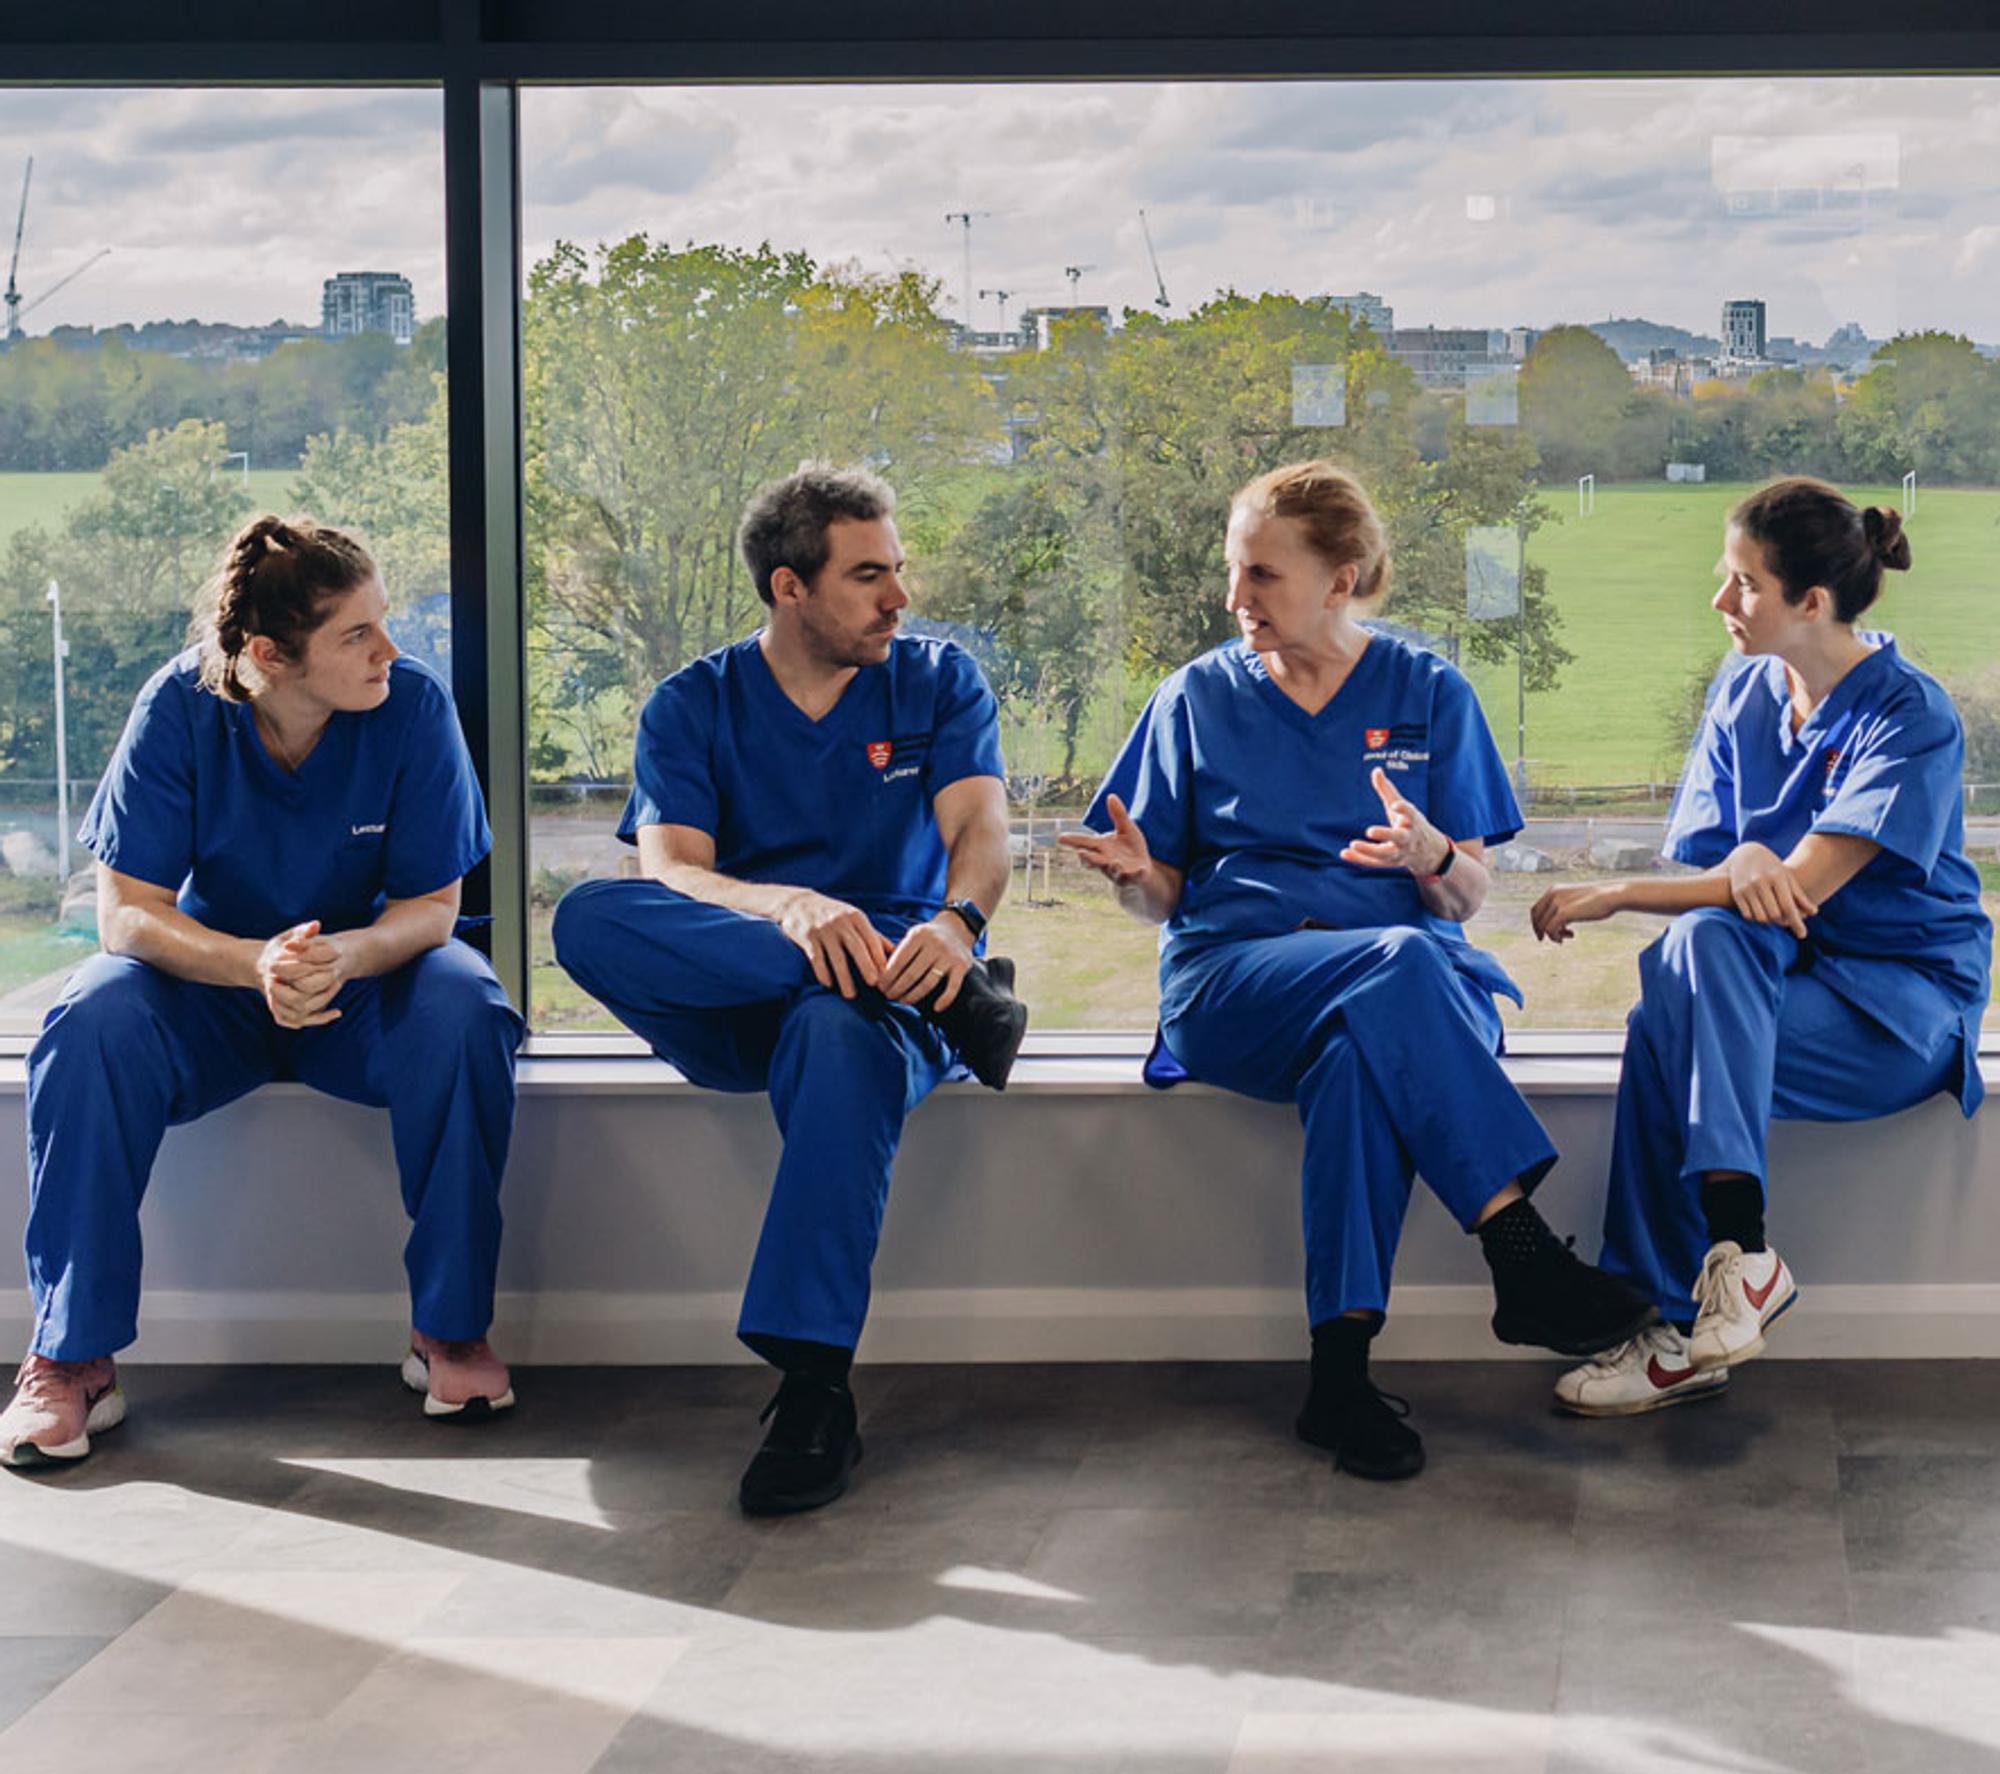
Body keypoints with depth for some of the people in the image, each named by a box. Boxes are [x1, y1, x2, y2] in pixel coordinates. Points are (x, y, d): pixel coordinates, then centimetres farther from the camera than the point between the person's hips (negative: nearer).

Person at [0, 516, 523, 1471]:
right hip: (210, 969, 0)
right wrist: (256, 963, -40)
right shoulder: (180, 706, -19)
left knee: (464, 1016, -32)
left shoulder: (412, 705, -19)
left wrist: (341, 956, -39)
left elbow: (431, 906, -15)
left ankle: (451, 1329, -16)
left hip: (368, 969, 0)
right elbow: (126, 913, -21)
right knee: (90, 1031, -31)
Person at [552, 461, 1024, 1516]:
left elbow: (981, 831, -5)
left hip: (885, 986, -1)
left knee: (844, 1038, -40)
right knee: (588, 920, -29)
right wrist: (791, 907, -31)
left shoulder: (937, 684, 12)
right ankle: (944, 997, -32)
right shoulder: (693, 707, 9)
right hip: (728, 1014, 1)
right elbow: (669, 874, -8)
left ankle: (814, 1393, -43)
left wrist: (954, 923, -31)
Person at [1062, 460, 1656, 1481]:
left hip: (1407, 965, 1)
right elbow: (1167, 901, 12)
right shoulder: (1199, 696, 13)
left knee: (1359, 1060, -38)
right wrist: (1134, 874, -12)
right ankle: (1521, 1250, -38)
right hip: (1230, 981, 0)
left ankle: (1342, 1366, -38)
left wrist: (1430, 858, -15)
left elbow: (1467, 898, 8)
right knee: (1400, 965, -35)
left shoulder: (1428, 693, 12)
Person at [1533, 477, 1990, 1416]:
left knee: (1669, 1033, -31)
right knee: (1701, 938, -31)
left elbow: (1806, 882, -21)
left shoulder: (1909, 718, -13)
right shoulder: (1742, 691, 8)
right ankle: (1737, 1251, -35)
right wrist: (1745, 862, -24)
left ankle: (1682, 1321, -29)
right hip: (1778, 973, 5)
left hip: (1902, 998, -5)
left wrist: (1613, 895, -21)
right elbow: (1705, 861, 3)